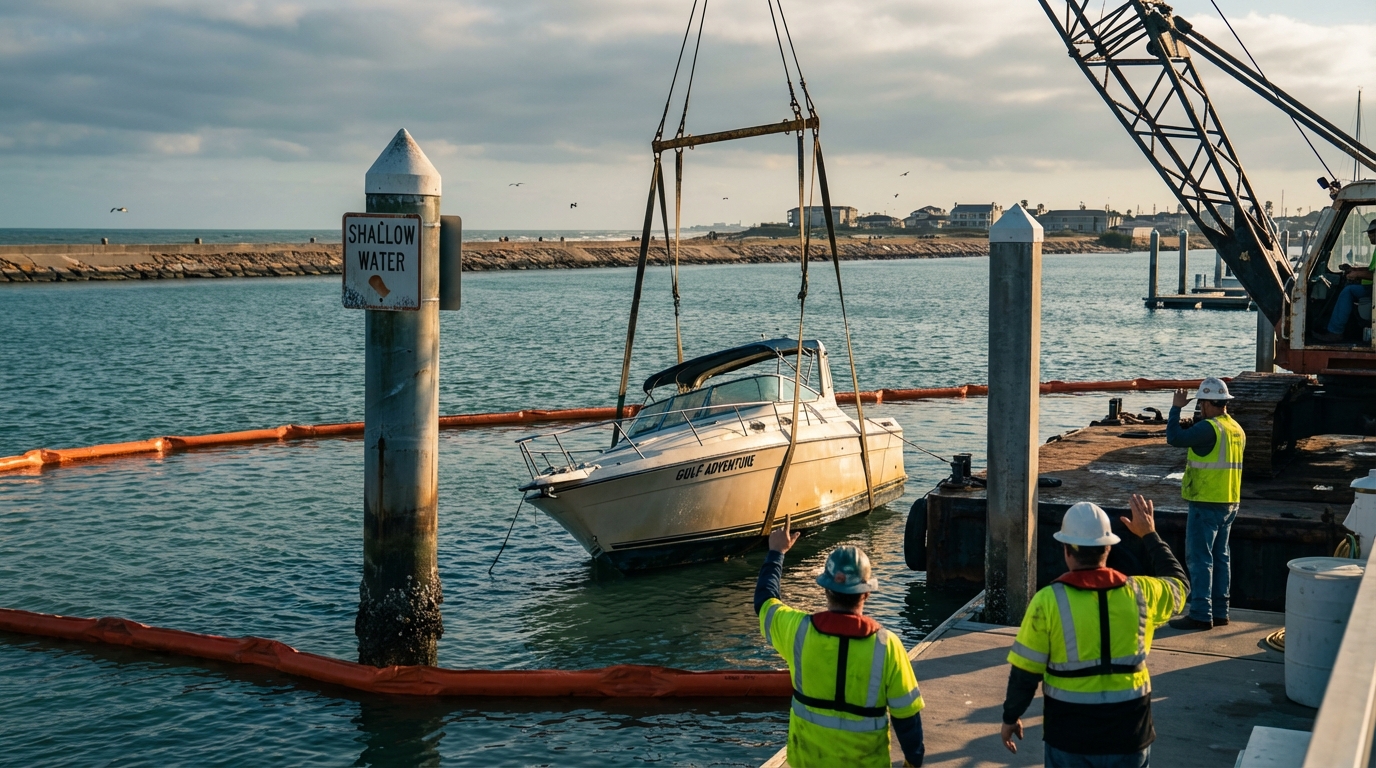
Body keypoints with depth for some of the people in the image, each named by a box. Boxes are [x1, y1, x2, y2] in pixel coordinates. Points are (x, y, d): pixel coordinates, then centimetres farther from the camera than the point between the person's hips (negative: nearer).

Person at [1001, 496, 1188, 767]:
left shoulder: (1049, 600, -13)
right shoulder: (1140, 593, -5)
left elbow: (1025, 672, -8)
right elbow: (1178, 583, 19)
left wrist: (1010, 717, 7)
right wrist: (1149, 535, 27)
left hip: (1069, 736, -2)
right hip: (1129, 734, 2)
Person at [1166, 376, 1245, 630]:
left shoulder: (1209, 428, -18)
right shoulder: (1237, 430, 10)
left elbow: (1174, 438, -21)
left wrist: (1176, 408, -9)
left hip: (1206, 504, -9)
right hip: (1230, 504, 9)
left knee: (1199, 559, -5)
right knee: (1220, 557, 14)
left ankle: (1201, 615, -6)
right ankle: (1219, 612, 18)